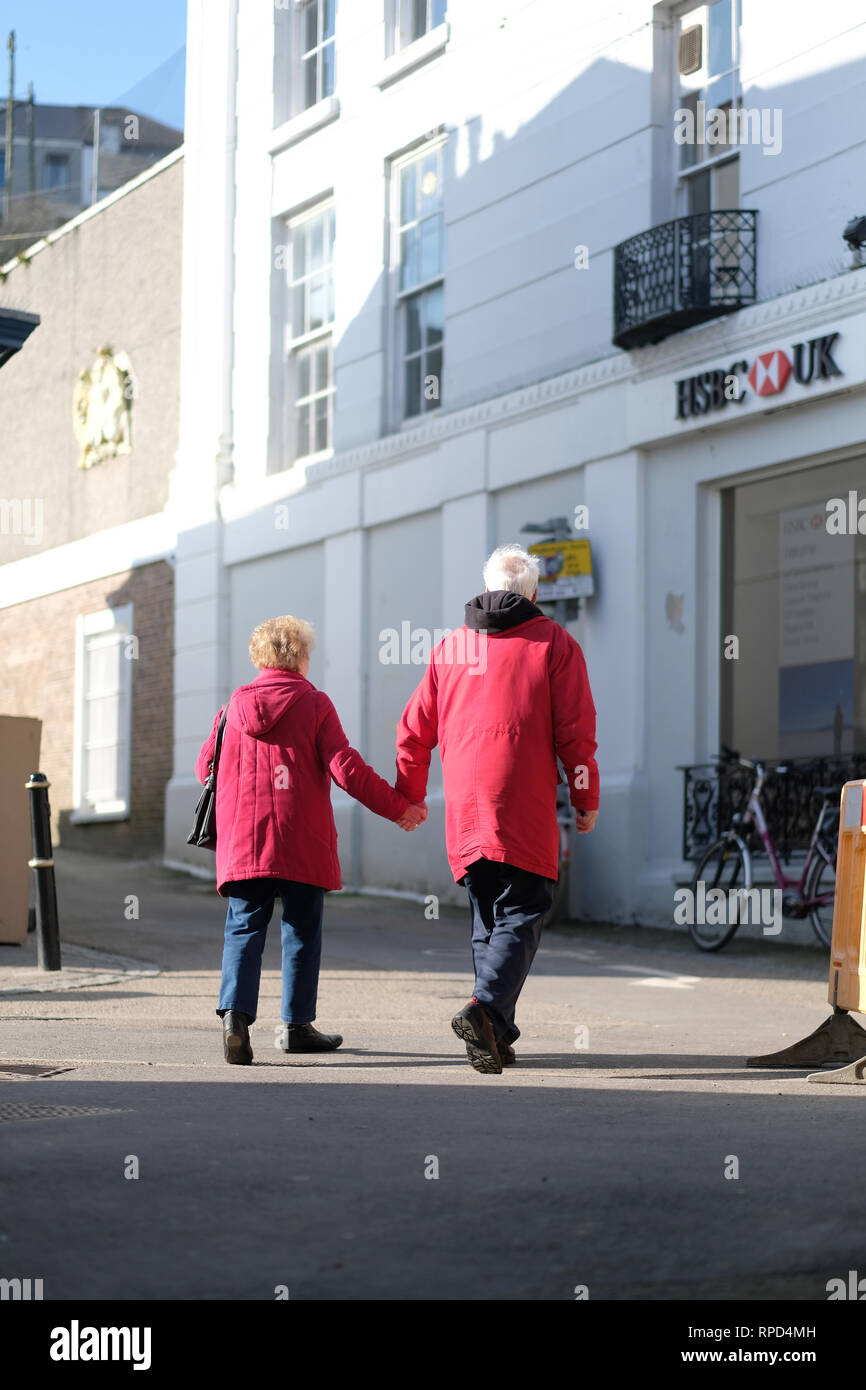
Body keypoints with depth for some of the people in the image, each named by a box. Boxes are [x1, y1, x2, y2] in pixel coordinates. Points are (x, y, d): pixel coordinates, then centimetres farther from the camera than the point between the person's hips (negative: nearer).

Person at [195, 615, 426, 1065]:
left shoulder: (235, 707, 9)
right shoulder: (314, 704, -1)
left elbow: (205, 766, 14)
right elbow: (345, 768, -8)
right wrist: (398, 807, 0)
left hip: (242, 840, 3)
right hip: (302, 843, -2)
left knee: (244, 928, 2)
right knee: (302, 931, 8)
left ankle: (235, 1012, -19)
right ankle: (296, 1025, 12)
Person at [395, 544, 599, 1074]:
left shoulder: (450, 647, 15)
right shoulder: (554, 643, 3)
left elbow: (414, 731, 16)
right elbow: (576, 730, -3)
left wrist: (409, 798, 28)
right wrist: (586, 800, 6)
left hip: (464, 812, 4)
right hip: (525, 812, -4)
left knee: (489, 920, 14)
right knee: (522, 915, -4)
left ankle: (496, 1034, 11)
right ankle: (486, 1007, -26)